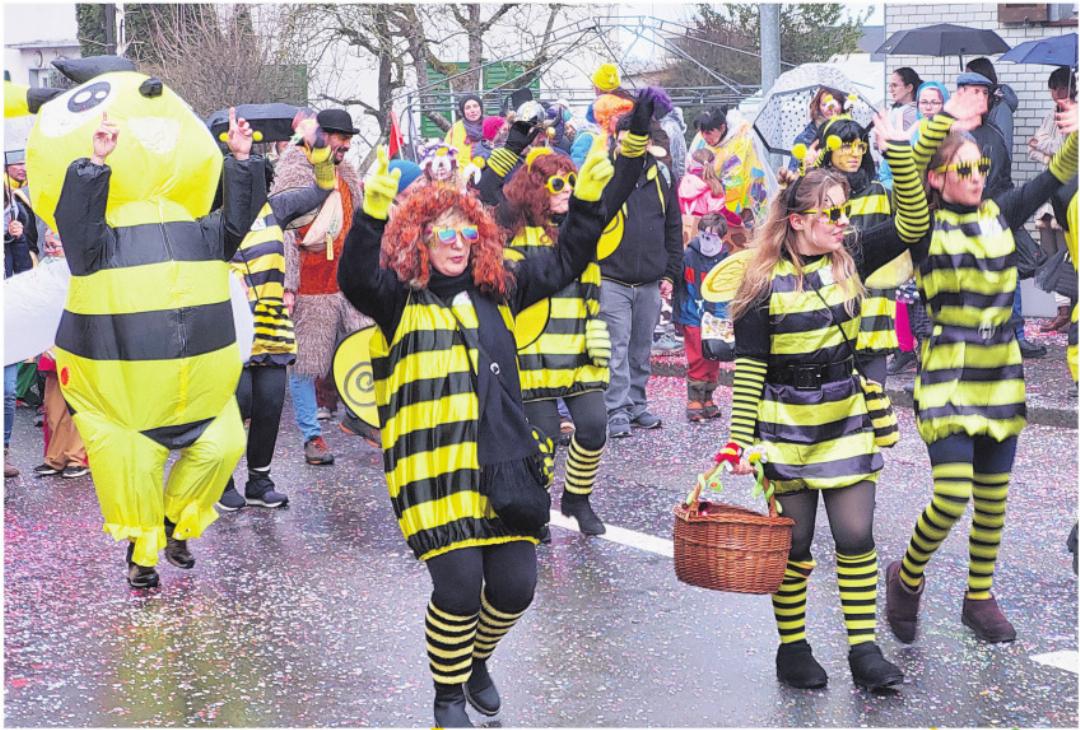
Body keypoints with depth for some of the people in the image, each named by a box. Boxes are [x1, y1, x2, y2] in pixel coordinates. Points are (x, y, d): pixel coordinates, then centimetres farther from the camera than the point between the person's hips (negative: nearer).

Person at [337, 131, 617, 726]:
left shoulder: (497, 291, 13)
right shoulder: (398, 300, 0)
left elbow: (563, 263, 18)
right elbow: (355, 279, -20)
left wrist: (587, 201, 6)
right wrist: (373, 212, -34)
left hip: (504, 464, 5)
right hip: (434, 470, -5)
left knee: (516, 586, 4)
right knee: (458, 587, -12)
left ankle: (476, 659, 37)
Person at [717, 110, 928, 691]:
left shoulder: (847, 265, 2)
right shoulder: (764, 284, -10)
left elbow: (912, 224, -2)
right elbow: (749, 369, -7)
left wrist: (899, 151, -12)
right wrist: (738, 441, -10)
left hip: (845, 424, 4)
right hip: (784, 430, -4)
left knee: (856, 538, 1)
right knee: (793, 545, 5)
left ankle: (864, 650, 9)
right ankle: (792, 649, 20)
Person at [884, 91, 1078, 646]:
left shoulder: (1000, 216, 8)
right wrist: (945, 121, -34)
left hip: (1001, 376, 5)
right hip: (948, 376, -5)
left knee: (993, 498, 11)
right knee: (953, 496, -13)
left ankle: (980, 598, 28)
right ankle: (907, 577, 13)